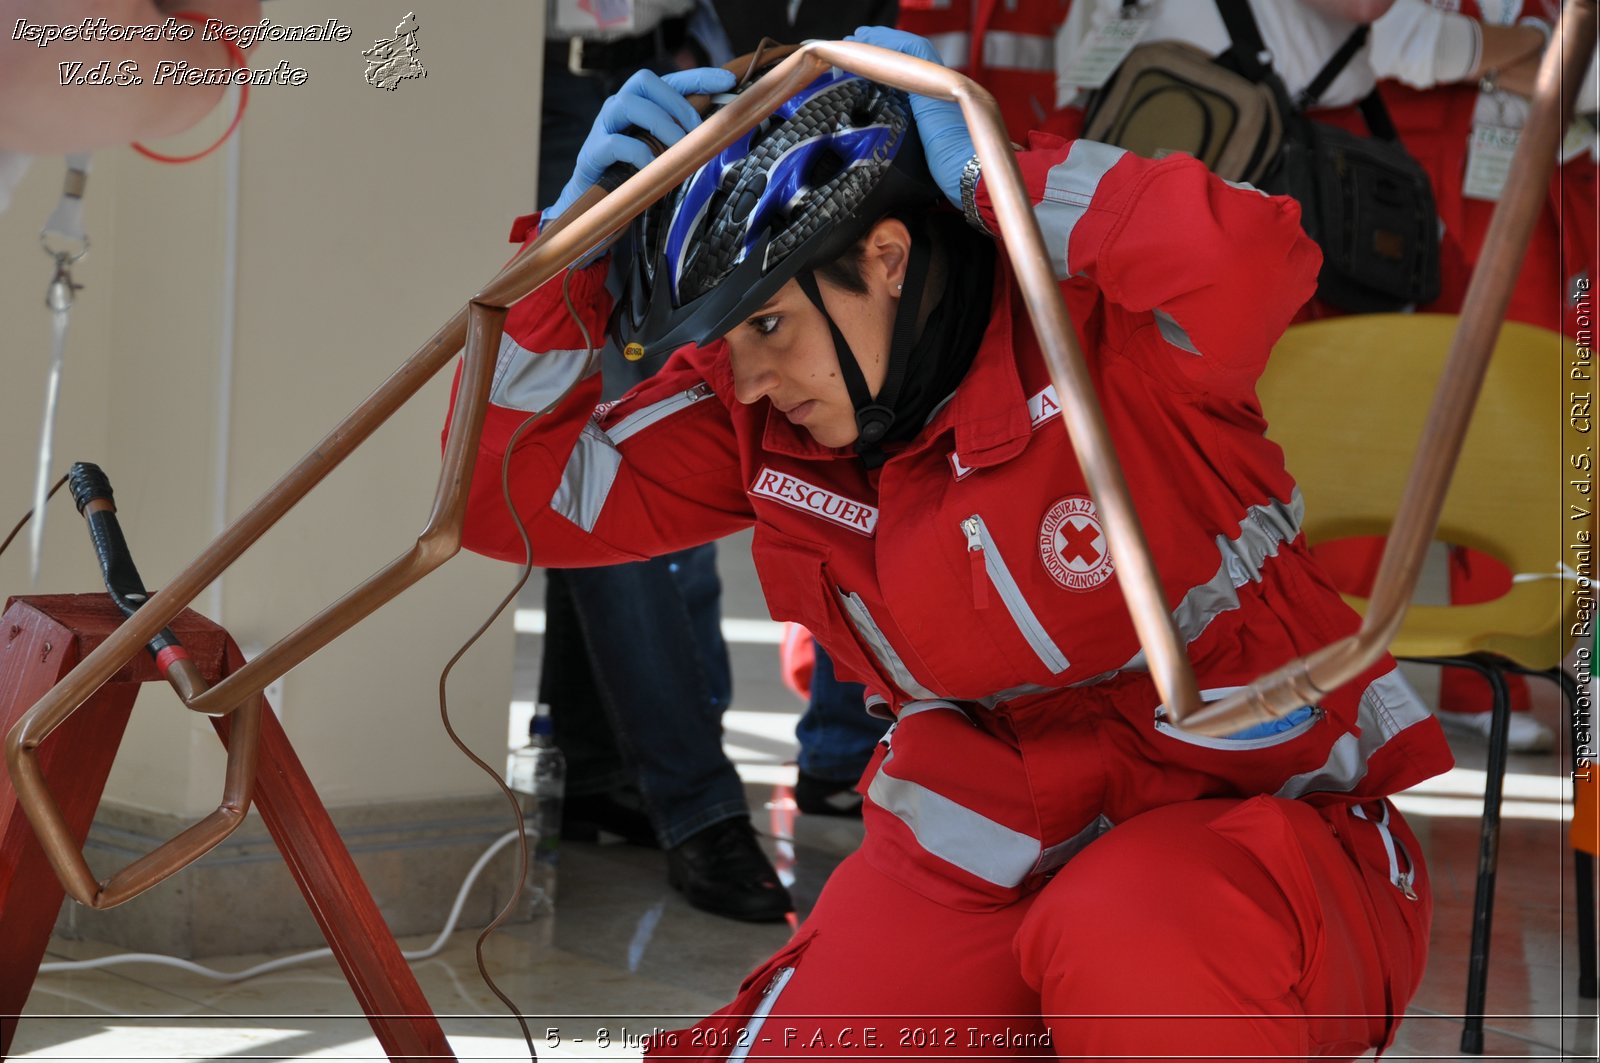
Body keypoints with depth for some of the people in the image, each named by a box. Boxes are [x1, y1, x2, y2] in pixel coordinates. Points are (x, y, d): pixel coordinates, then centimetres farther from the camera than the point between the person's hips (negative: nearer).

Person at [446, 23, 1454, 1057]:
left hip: (1256, 815, -4)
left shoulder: (1090, 326, -17)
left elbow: (1246, 261, -39)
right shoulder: (752, 419, -1)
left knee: (1128, 959, -37)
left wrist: (988, 175, -26)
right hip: (985, 846, 5)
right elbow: (506, 494, 0)